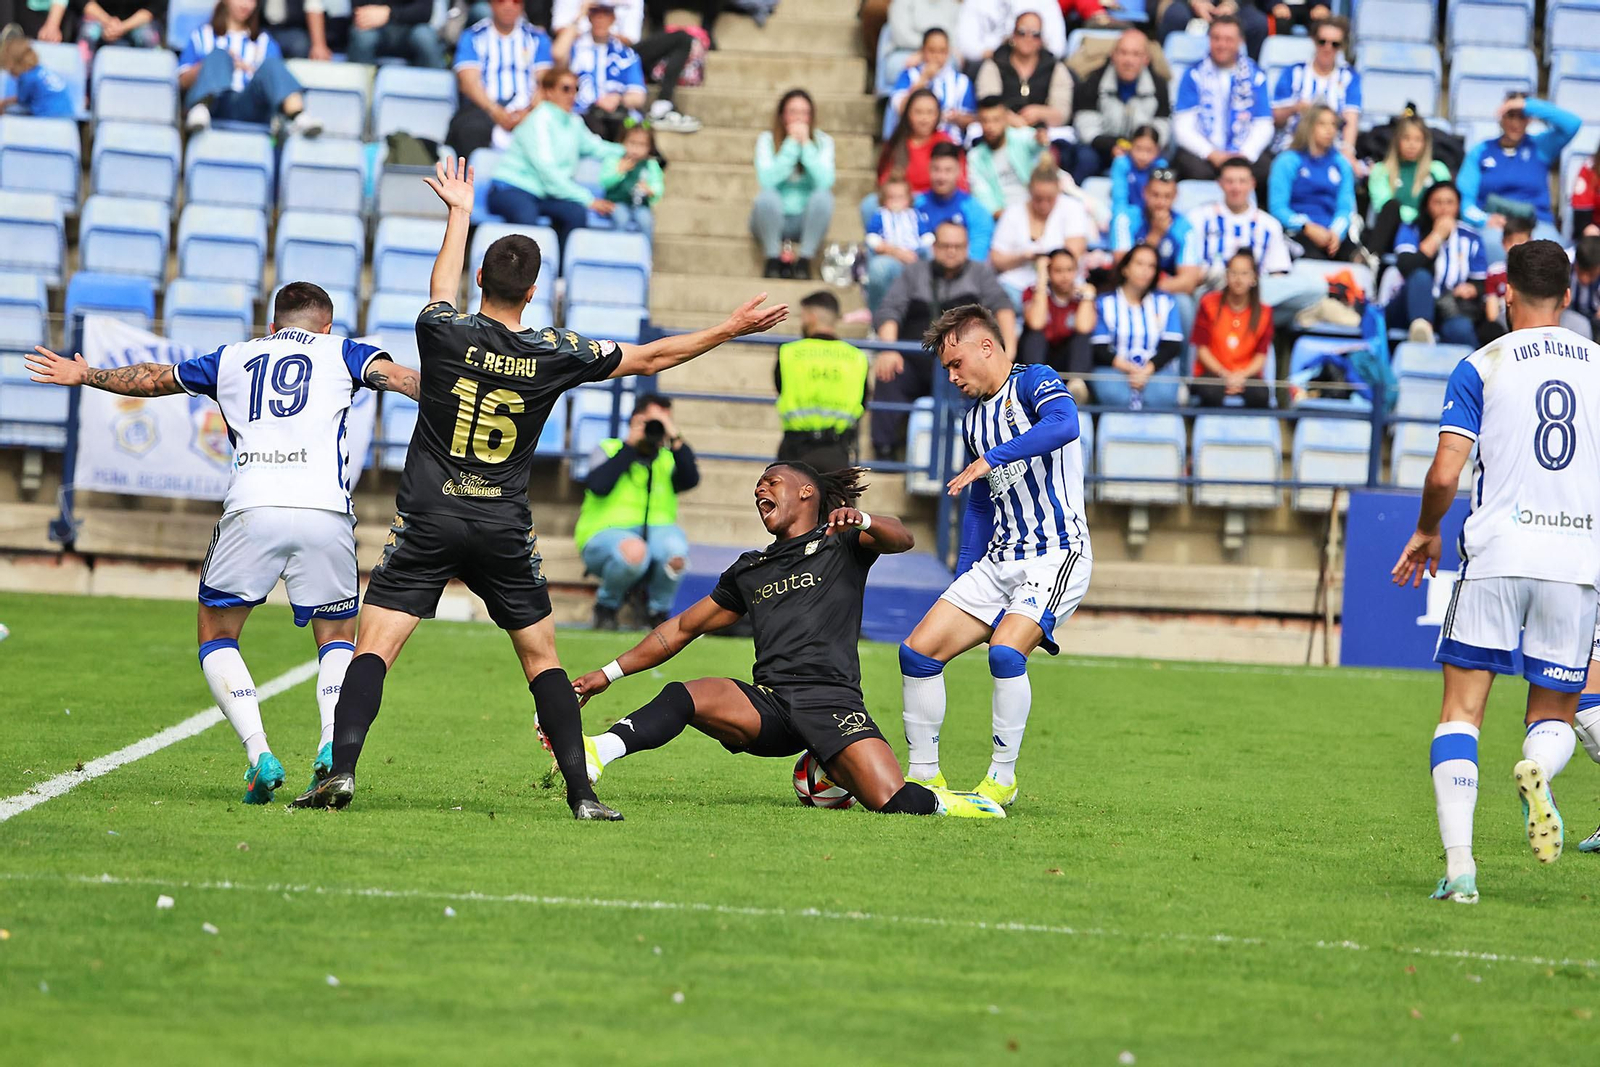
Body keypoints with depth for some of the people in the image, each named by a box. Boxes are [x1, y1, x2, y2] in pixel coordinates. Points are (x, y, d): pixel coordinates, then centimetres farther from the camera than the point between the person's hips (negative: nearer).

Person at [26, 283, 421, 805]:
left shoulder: (233, 358, 27)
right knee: (337, 639, 18)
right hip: (325, 510, 0)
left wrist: (84, 375, 56)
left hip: (252, 508, 0)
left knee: (218, 635, 18)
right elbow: (400, 377, 2)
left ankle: (259, 753, -4)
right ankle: (333, 743, -9)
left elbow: (152, 379, 40)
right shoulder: (339, 352, 20)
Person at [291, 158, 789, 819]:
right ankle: (581, 794, 8)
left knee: (374, 646, -6)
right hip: (505, 532, 1)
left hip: (429, 518, -1)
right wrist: (732, 329, 20)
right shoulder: (554, 354, -2)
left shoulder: (444, 334, -5)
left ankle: (341, 769, -24)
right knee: (541, 658, 12)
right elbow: (651, 358, 9)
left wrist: (459, 213, 38)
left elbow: (443, 291, 21)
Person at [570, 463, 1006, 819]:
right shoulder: (748, 571, 27)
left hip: (831, 702, -4)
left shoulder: (840, 545, 13)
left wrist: (861, 521, -31)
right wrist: (608, 674, 27)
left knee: (896, 804, -23)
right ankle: (596, 754, -44)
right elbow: (683, 628, 33)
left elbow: (901, 539, -8)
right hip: (767, 705, 4)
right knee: (684, 697, -27)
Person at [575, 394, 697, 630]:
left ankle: (658, 610, -4)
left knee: (676, 547, -34)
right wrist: (630, 445, -11)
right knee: (634, 551, -40)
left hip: (655, 533, 3)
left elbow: (690, 480, -9)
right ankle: (607, 606, -6)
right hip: (606, 535, -3)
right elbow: (598, 486, -15)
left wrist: (675, 439, -14)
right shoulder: (608, 449, 6)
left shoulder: (668, 460, 13)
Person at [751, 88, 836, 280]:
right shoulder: (767, 139, -5)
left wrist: (806, 144, -20)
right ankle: (773, 258, -16)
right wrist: (791, 143, -21)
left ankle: (805, 259, -20)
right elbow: (767, 179, -22)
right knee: (767, 196, -33)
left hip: (806, 221, 1)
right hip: (773, 220, -1)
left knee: (823, 196, -30)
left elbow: (825, 182, -20)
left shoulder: (823, 141, -3)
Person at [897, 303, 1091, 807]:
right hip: (998, 561, 8)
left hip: (1058, 554, -8)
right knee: (918, 651, -1)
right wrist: (961, 582, 21)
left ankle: (1002, 779, -15)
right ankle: (923, 774, 10)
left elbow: (1064, 424, -31)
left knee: (1006, 651, -28)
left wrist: (993, 458, -33)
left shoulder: (1034, 383, -8)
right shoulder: (973, 421, 17)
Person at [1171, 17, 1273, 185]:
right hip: (1202, 151, -1)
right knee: (1197, 170, -36)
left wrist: (1245, 155, -14)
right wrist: (1212, 154, -15)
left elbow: (1263, 126, 5)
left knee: (1267, 169, -31)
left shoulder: (1254, 76, 9)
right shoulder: (1194, 75, 5)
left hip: (1245, 153, 1)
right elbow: (1183, 128, -1)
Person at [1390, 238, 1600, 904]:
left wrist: (1426, 531, 13)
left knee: (1461, 711, 5)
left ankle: (1459, 863, -11)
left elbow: (1444, 475, -6)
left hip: (1497, 555, -2)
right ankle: (1537, 769, -23)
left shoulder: (1481, 368, 0)